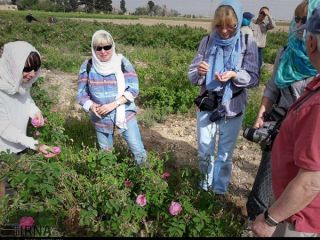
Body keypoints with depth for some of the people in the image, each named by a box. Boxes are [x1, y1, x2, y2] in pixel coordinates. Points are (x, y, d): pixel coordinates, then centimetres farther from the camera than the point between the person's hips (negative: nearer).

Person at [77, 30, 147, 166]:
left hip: (125, 114, -2)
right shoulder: (88, 66, -5)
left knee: (139, 151, -2)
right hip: (101, 118, 2)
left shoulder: (123, 63, -10)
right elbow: (81, 93, 0)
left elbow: (133, 90, -14)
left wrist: (113, 104, -23)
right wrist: (91, 106, -21)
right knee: (105, 152, 20)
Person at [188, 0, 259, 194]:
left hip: (233, 107, -2)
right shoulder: (207, 42, -3)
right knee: (204, 150, 14)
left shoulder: (248, 44, -7)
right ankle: (208, 179, 43)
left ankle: (220, 188, 35)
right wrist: (199, 71, -25)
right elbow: (192, 76, -1)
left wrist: (235, 75, -26)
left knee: (225, 152, 12)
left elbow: (254, 78, -7)